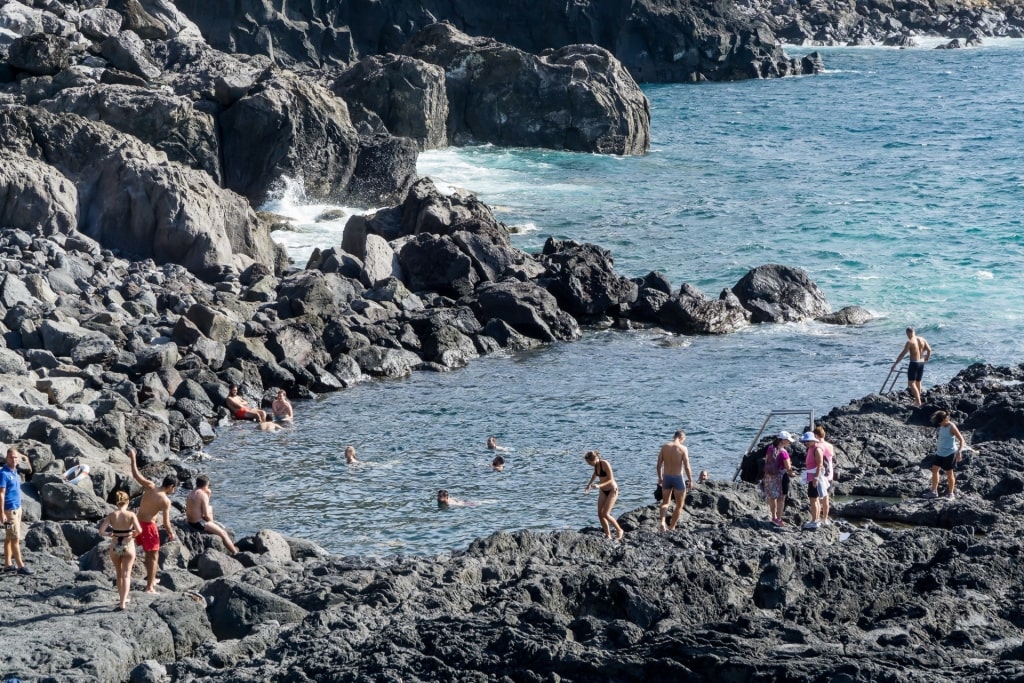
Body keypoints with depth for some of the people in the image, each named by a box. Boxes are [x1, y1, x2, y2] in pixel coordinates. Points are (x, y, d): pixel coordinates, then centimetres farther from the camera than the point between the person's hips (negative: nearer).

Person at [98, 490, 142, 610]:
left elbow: (101, 531, -13)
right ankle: (122, 602, -7)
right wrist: (134, 534, -1)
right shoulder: (131, 515, -13)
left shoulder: (111, 515, -8)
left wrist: (110, 534, 6)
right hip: (128, 546, -2)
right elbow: (139, 530, -22)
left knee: (119, 574, 21)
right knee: (126, 575, 3)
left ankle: (122, 598, 32)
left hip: (115, 546, 2)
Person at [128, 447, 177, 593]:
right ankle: (150, 587, 4)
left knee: (149, 553, 24)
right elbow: (166, 523, -15)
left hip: (138, 522, 7)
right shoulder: (166, 501, -17)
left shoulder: (149, 486, -5)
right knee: (153, 556, 5)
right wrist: (171, 533, 4)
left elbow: (136, 475, 5)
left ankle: (151, 578, 38)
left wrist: (133, 458, 17)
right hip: (148, 525, -7)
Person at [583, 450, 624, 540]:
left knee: (605, 514, -14)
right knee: (600, 514, -2)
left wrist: (599, 485, -34)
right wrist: (589, 484, 23)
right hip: (603, 491, 8)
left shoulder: (605, 464, -23)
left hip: (612, 490, -8)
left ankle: (619, 530, 5)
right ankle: (608, 536, 5)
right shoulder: (595, 465, -1)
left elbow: (611, 480, -24)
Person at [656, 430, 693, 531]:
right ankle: (671, 527, 15)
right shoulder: (683, 449, -11)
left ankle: (662, 521, -8)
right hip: (678, 478, -4)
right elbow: (687, 467, -13)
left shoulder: (664, 447, 0)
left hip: (666, 478, 4)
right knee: (679, 505, 13)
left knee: (665, 502, 18)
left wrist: (660, 477, 18)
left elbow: (658, 465, 4)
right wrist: (690, 480, -2)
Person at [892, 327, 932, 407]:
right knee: (918, 382, 19)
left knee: (911, 383, -4)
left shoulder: (910, 342, -12)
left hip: (914, 363, -7)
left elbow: (903, 354, -13)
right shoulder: (922, 340, 5)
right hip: (921, 363, 7)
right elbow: (929, 350, 6)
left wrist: (895, 364, -8)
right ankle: (917, 400, 25)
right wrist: (927, 358, 24)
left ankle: (918, 402, -15)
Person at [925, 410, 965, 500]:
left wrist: (959, 452, -24)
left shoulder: (951, 427, -16)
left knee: (949, 473, 2)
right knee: (934, 469, 4)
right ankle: (934, 491, 11)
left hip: (949, 453, -8)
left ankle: (951, 493, 13)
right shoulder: (942, 426, 5)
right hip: (940, 452, 8)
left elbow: (961, 439, -17)